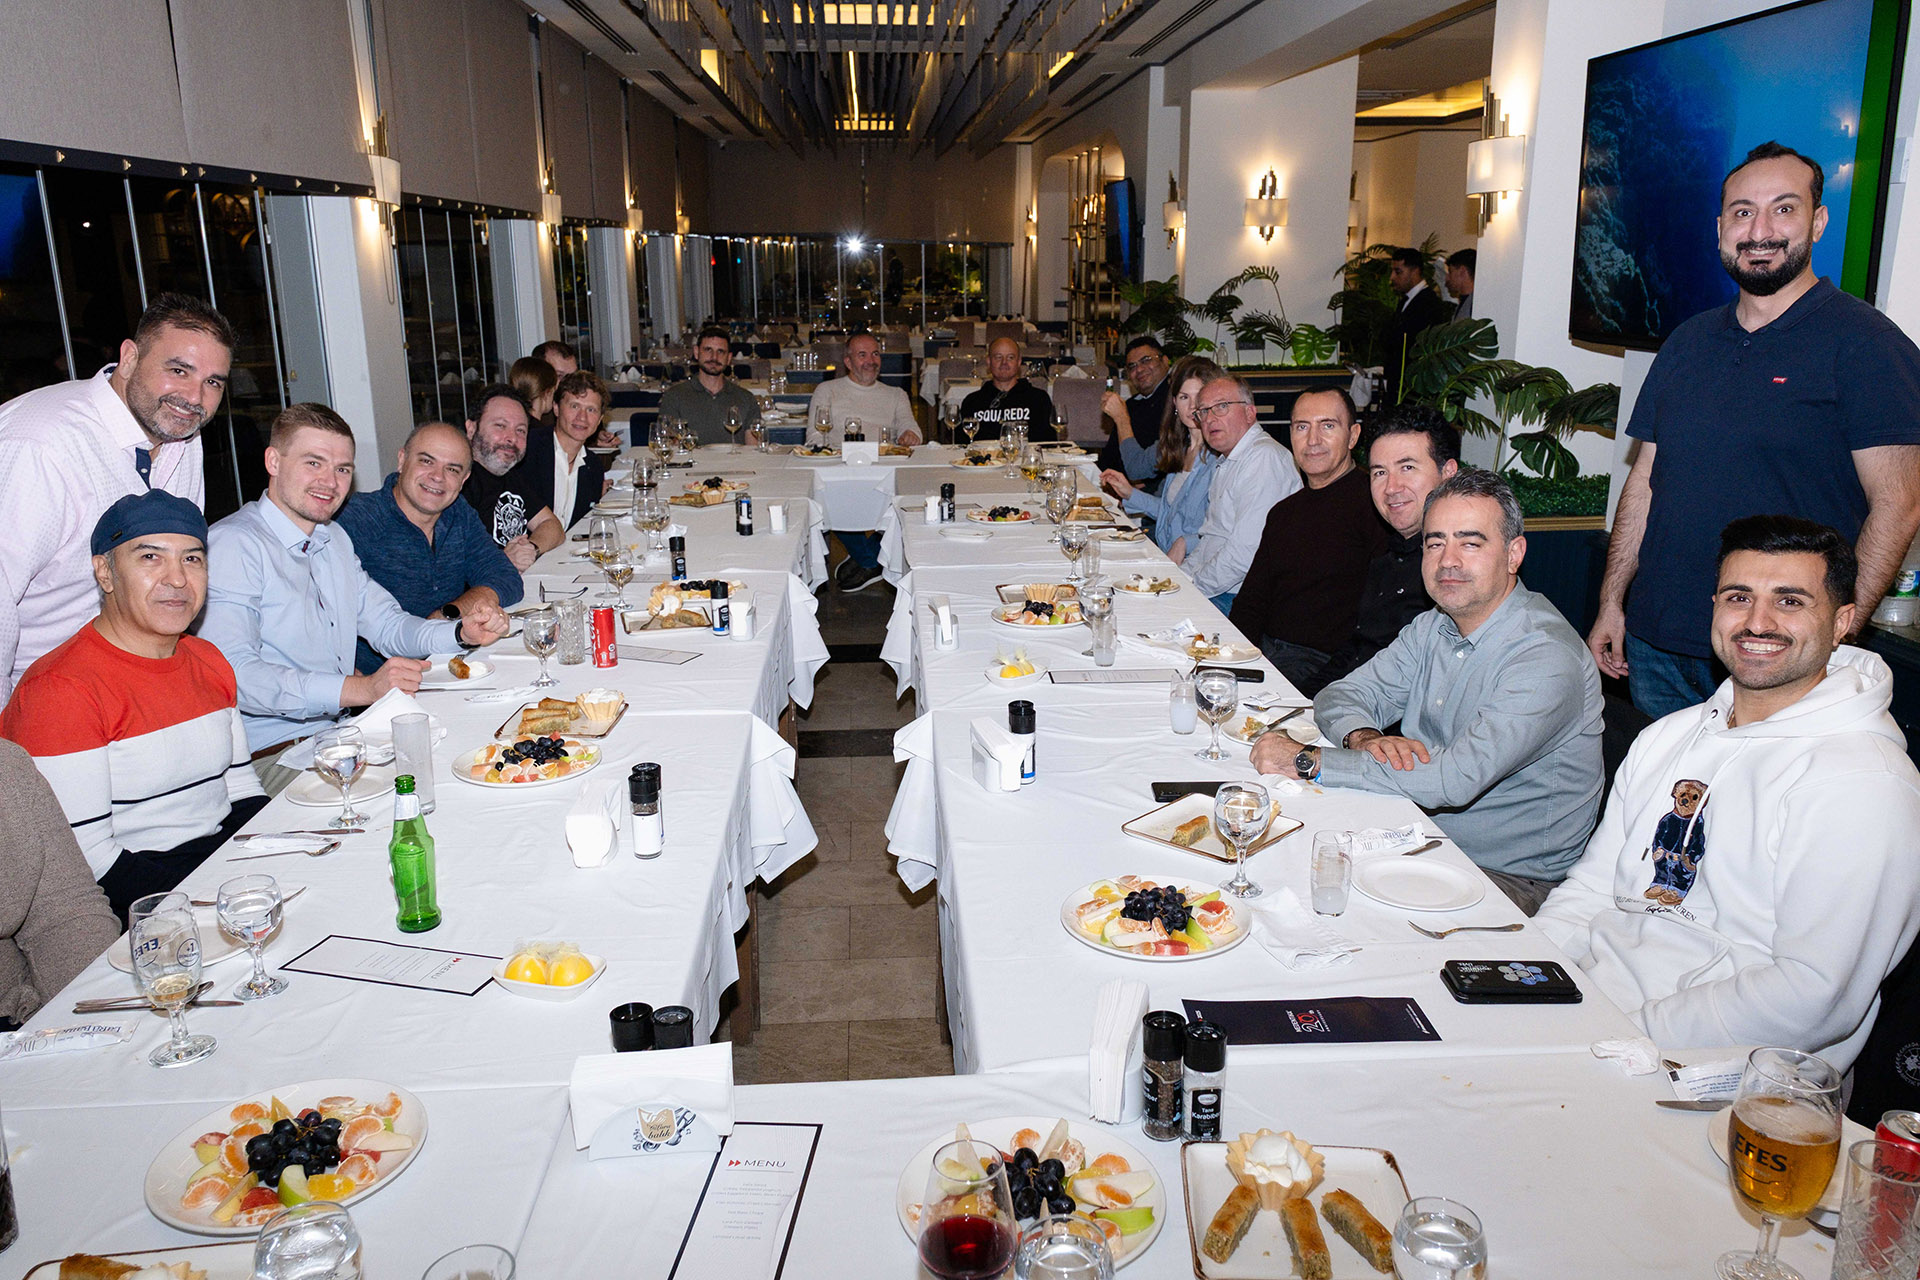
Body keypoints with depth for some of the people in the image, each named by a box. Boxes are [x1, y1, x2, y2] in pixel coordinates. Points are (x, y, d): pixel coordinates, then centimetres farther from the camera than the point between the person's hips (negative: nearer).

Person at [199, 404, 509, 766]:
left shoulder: (336, 539, 16)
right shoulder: (233, 545, -14)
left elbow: (386, 624, 18)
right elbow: (231, 673, -25)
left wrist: (463, 633, -3)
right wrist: (362, 689, -33)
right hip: (271, 757, -8)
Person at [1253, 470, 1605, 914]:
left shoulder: (1547, 660, -22)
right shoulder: (1434, 628, 5)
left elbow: (1455, 779, -32)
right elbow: (1340, 696, 6)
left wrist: (1307, 761, -28)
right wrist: (1365, 739, -20)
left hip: (1510, 878, -7)